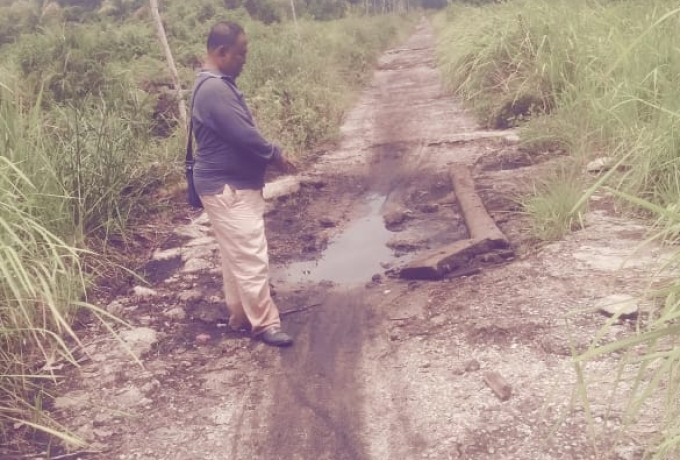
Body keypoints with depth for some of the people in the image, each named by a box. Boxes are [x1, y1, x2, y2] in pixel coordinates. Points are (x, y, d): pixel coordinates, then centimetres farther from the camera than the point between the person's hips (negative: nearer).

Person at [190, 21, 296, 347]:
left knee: (236, 255, 17)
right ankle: (264, 324, 4)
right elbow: (244, 136, -24)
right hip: (229, 188, -11)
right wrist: (276, 157, -8)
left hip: (232, 183, 11)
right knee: (251, 257, -5)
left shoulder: (218, 84, 13)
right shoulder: (215, 89, -22)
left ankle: (240, 315, 29)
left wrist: (270, 156, 6)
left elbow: (240, 133, 19)